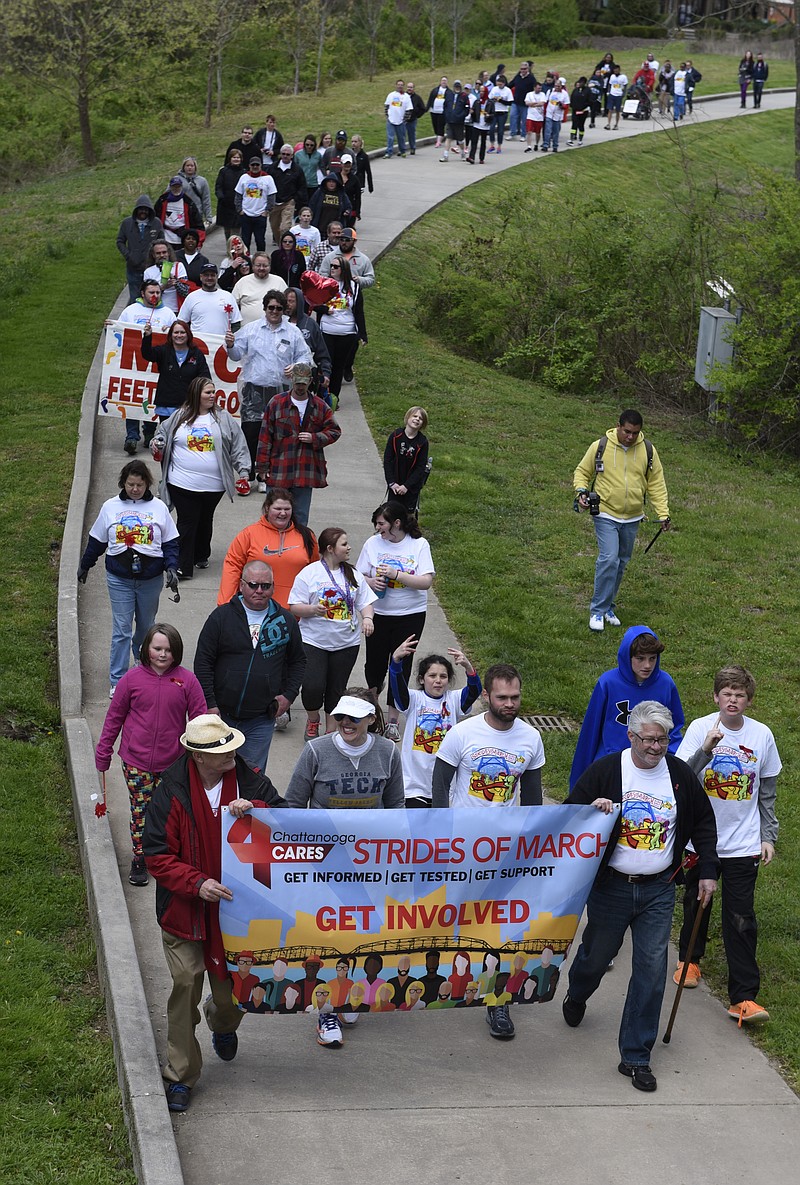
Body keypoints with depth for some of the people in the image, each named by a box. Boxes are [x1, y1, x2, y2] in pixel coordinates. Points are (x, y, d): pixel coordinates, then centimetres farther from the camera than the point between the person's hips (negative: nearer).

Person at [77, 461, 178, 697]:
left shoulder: (158, 507, 0)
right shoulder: (111, 507, 0)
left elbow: (170, 542, 5)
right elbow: (96, 541, 11)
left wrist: (171, 567, -9)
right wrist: (85, 566, 19)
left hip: (151, 579, 1)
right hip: (119, 579, -1)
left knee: (146, 625, 17)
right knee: (121, 629, -4)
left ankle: (140, 655, 48)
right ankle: (117, 682, 0)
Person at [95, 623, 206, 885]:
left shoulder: (186, 680, -5)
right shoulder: (132, 679, -5)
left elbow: (199, 718, 1)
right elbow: (114, 716, 4)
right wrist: (103, 752, 7)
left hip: (172, 763, 0)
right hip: (136, 762, 0)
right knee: (140, 811, 6)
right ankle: (139, 858, 21)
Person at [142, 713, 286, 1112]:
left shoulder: (249, 781, -5)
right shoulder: (172, 792, -13)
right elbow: (157, 857, -11)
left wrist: (253, 809, -23)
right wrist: (197, 883, -24)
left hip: (237, 905, 2)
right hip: (185, 911, -2)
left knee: (232, 988, 13)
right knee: (185, 988, -5)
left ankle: (223, 1025, 51)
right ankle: (181, 1075, 10)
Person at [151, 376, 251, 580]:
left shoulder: (223, 418, 4)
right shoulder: (179, 416, 3)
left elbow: (238, 446, 6)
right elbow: (163, 432, 18)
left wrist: (243, 470, 0)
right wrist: (157, 442, -3)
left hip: (213, 485, 2)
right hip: (183, 484, -2)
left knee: (205, 521, 16)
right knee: (186, 523, -5)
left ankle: (201, 556, 36)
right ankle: (183, 567, -5)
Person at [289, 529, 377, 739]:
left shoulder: (353, 574, 8)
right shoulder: (309, 573, -6)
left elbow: (365, 602, 11)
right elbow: (295, 607, -6)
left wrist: (367, 617, -10)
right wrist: (313, 609, -25)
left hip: (346, 642, 4)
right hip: (314, 641, -4)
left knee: (336, 690, 7)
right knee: (313, 687, -14)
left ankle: (331, 731, 21)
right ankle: (313, 722, 14)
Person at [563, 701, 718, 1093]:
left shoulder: (680, 775, 0)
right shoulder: (605, 770, -9)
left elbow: (703, 823, 13)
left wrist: (708, 870, 8)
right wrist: (592, 810, -25)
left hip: (658, 890, 2)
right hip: (610, 887, -1)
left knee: (652, 969, -5)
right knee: (596, 956, 15)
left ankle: (636, 1056, 3)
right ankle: (576, 997, 52)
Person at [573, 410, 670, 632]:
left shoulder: (648, 450, -1)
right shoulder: (600, 447, -9)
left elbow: (656, 484, 5)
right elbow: (582, 472, 4)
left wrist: (663, 514, -3)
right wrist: (581, 491, -15)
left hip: (632, 519, 4)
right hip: (606, 515, -4)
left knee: (621, 562, 12)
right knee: (609, 559, -16)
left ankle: (608, 606, 27)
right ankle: (598, 610, -7)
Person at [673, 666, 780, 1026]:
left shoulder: (762, 735, -3)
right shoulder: (700, 728, -7)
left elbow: (767, 793, 7)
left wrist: (768, 837, 4)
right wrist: (706, 750, -32)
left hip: (743, 844, 0)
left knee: (741, 920, -4)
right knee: (696, 903, 19)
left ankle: (743, 997, -3)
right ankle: (690, 958, 45)